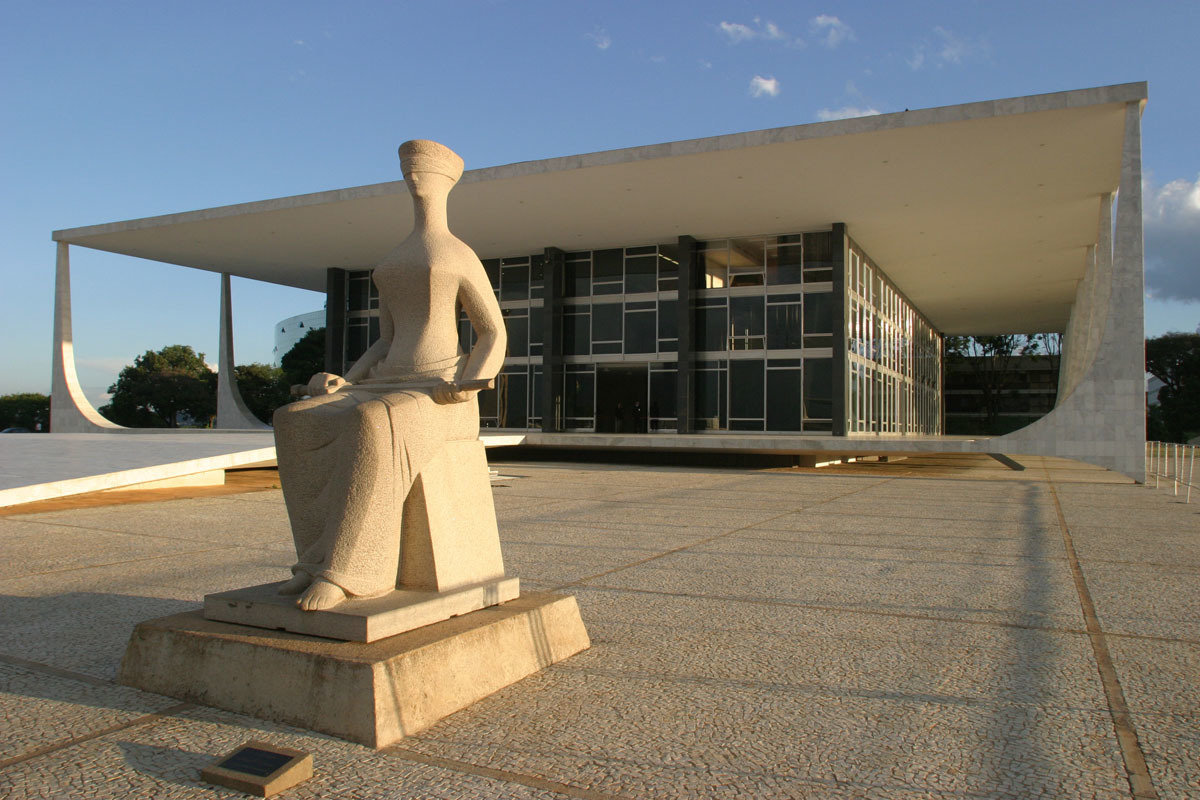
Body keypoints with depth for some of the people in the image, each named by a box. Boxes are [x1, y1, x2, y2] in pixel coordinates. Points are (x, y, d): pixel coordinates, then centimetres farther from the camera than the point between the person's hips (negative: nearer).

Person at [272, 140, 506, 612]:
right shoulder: (390, 265, 24)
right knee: (297, 424, -19)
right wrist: (343, 384, 3)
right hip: (389, 390, 7)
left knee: (372, 428, -39)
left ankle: (346, 571, -32)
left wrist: (467, 387, -18)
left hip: (439, 399, -6)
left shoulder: (462, 256, 4)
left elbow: (494, 335, 1)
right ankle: (324, 559, -17)